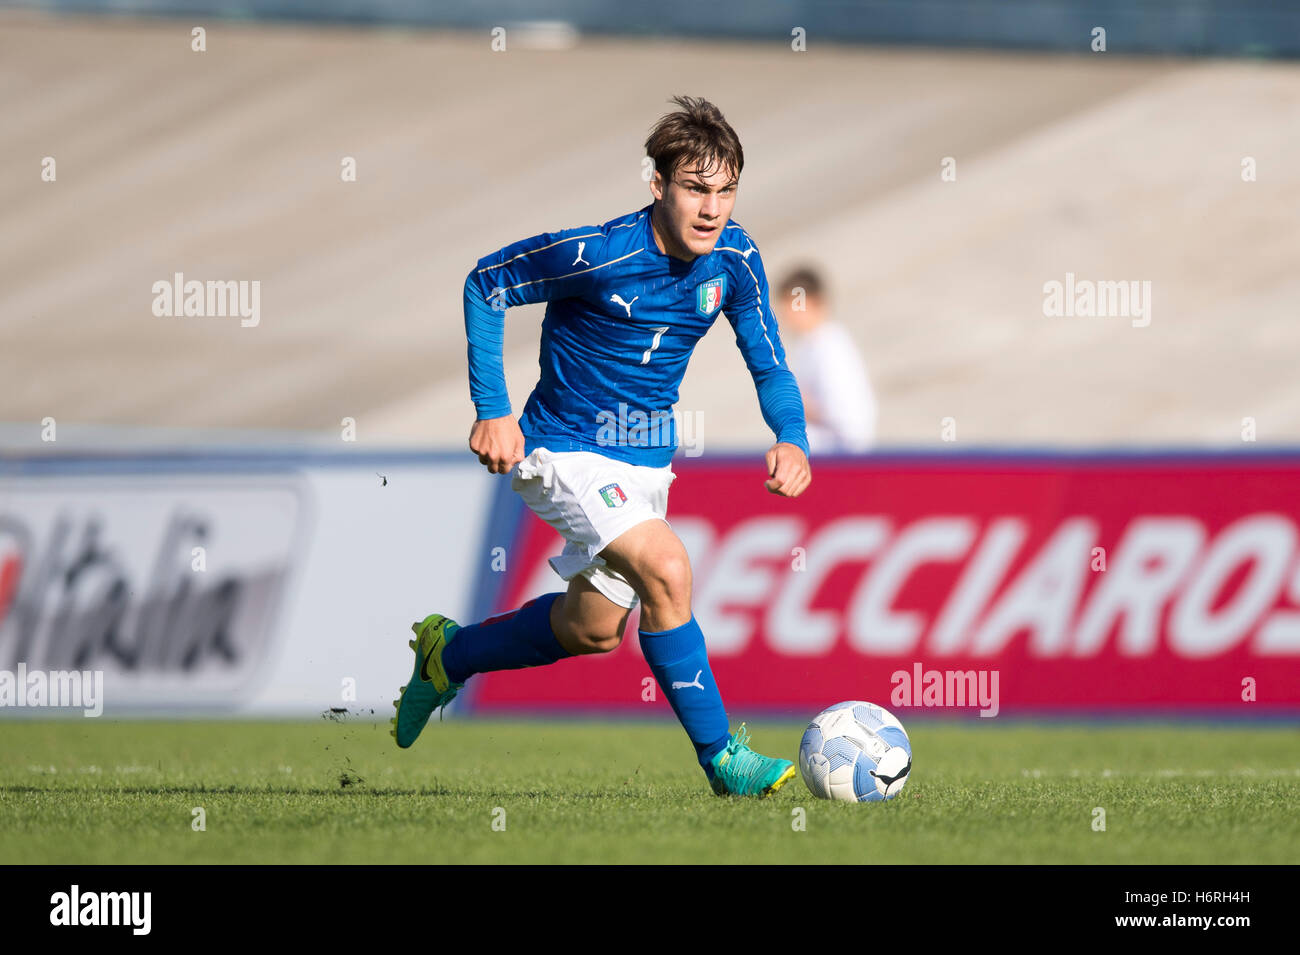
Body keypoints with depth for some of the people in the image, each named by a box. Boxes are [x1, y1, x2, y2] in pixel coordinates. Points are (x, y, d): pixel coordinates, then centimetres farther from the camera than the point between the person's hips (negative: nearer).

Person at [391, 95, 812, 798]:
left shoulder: (733, 259, -9)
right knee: (666, 568, -28)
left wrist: (791, 441, -21)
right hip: (564, 451, -7)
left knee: (593, 630, 19)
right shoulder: (596, 254, -25)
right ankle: (720, 757, -20)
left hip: (645, 461, 7)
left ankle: (450, 654, 44)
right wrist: (493, 410, -15)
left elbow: (770, 369, 0)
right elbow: (485, 284, -11)